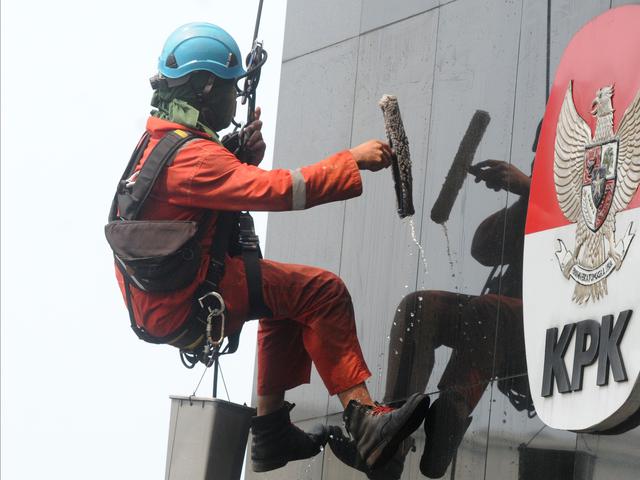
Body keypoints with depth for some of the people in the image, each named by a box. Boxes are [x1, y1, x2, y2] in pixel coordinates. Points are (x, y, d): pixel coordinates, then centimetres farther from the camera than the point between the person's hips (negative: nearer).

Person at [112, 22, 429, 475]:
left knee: (289, 291, 29)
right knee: (322, 291, -16)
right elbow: (279, 190, -27)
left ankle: (272, 433, 30)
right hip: (185, 308, -11)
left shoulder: (162, 140, 13)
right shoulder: (192, 156, -20)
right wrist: (354, 161, -20)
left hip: (160, 300, 11)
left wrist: (247, 156, 4)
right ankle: (363, 419, -22)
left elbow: (228, 188, 23)